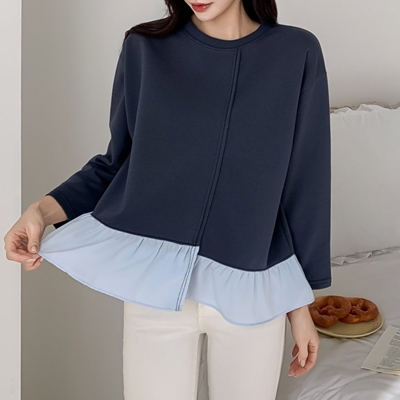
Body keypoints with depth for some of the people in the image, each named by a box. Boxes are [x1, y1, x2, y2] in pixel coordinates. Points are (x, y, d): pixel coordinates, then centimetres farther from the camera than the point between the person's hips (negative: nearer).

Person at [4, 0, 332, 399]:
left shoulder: (297, 53, -2)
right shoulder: (145, 48, -1)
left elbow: (305, 187, 1)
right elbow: (118, 161, 7)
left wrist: (301, 305, 5)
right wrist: (43, 209, -10)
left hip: (253, 293, 1)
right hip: (155, 283, 0)